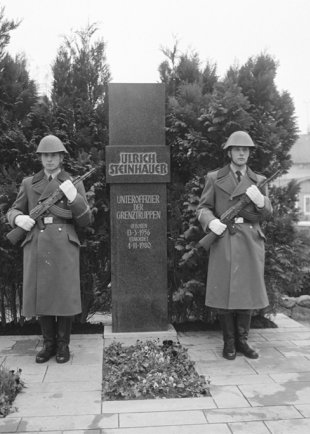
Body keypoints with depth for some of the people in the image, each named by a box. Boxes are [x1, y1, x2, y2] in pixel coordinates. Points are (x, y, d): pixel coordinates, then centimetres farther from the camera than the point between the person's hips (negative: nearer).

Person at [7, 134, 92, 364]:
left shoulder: (75, 185, 7)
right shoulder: (29, 183, 12)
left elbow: (86, 220, 3)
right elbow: (12, 211, 16)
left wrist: (73, 197, -14)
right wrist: (19, 219, -9)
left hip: (64, 248, -2)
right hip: (37, 248, 2)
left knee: (65, 296, 0)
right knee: (41, 295, 5)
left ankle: (63, 344, 16)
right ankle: (49, 343, 21)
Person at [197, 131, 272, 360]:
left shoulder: (259, 180, 13)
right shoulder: (214, 178, 7)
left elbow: (267, 213, 10)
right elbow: (203, 208, 6)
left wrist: (260, 200, -11)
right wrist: (211, 221, -15)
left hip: (251, 242, 2)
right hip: (224, 241, -2)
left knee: (248, 292, 6)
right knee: (224, 292, -1)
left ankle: (242, 341, 20)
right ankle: (229, 343, 13)